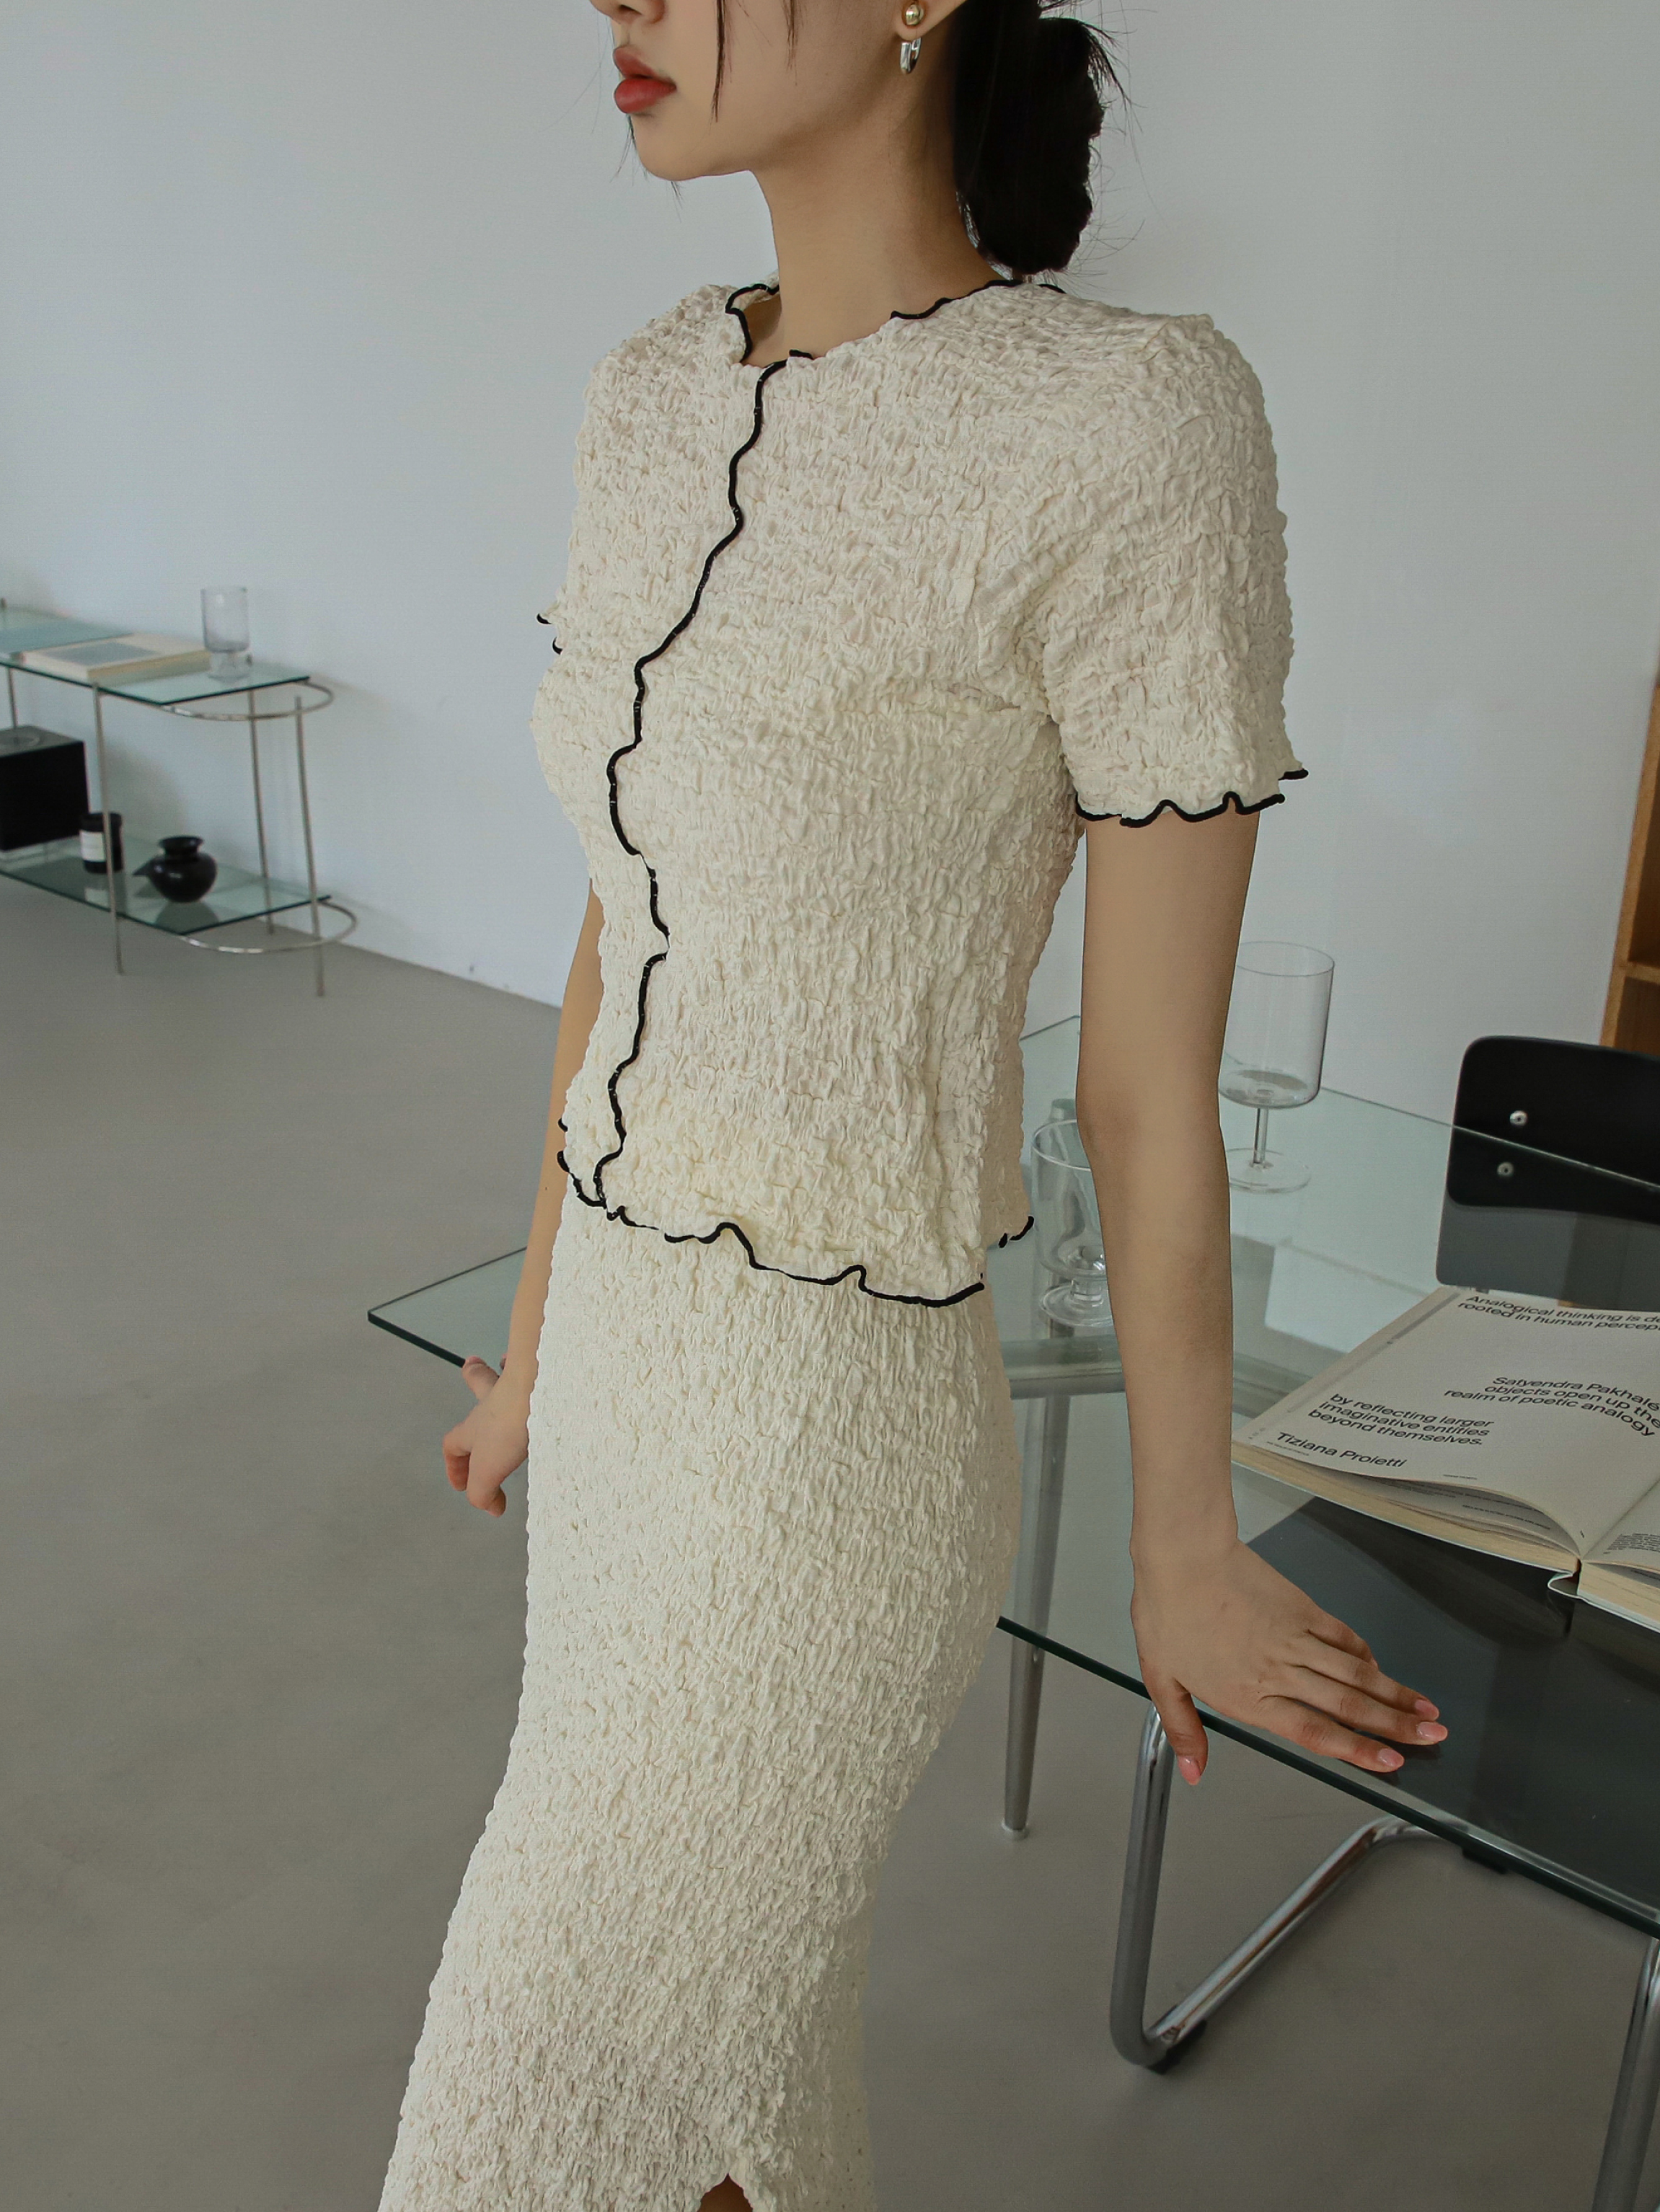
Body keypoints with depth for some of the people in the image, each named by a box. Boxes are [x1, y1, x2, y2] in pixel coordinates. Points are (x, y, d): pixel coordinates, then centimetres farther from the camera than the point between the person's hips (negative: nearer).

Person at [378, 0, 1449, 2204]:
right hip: (634, 1362, 7)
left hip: (829, 1442, -7)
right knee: (729, 2007, 28)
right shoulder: (655, 406, 2)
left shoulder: (1132, 429, -21)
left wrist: (1184, 1557, -1)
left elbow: (1156, 1087, -14)